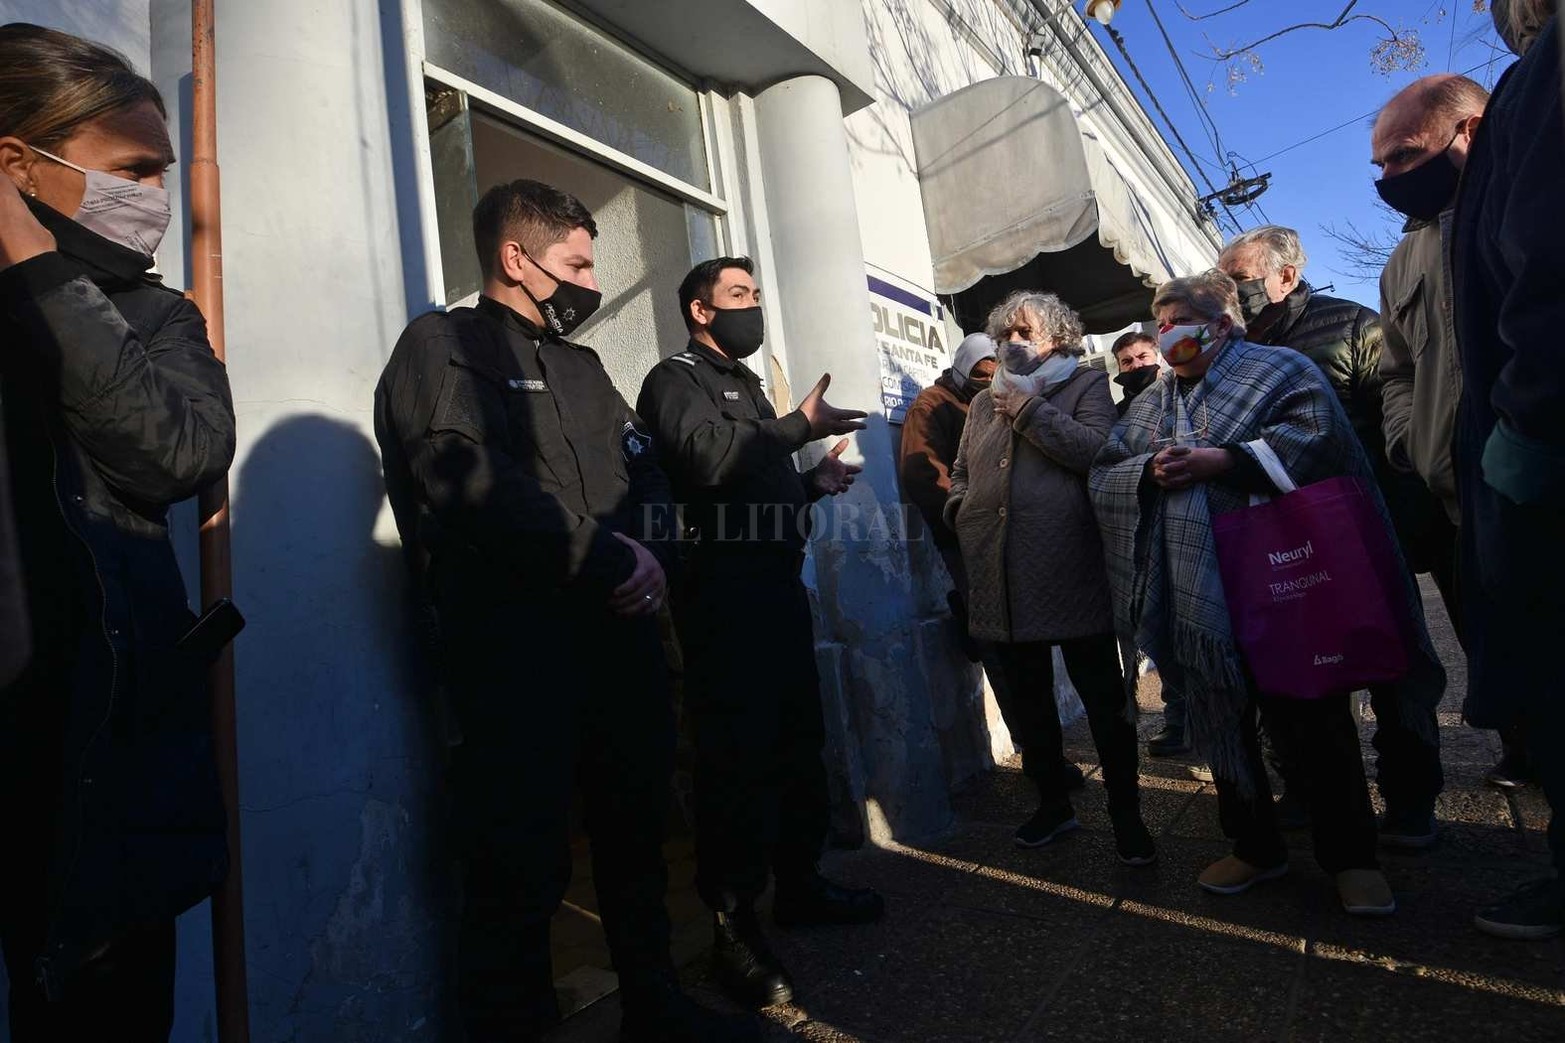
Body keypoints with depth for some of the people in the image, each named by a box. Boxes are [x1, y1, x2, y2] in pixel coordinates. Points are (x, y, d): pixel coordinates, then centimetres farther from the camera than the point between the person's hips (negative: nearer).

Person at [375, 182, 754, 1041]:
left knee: (636, 829, 16)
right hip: (513, 637, -7)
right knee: (521, 862, -1)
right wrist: (605, 558, -15)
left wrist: (649, 553, -5)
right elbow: (470, 479, -16)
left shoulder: (582, 366, 22)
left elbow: (646, 471, 16)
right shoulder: (442, 344, 1)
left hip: (617, 626, 7)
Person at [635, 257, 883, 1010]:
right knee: (735, 756, -6)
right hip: (723, 590, -9)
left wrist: (811, 483, 11)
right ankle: (734, 929, 7)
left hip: (776, 582, 9)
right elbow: (705, 457, -21)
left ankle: (798, 886, 30)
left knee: (799, 743, 14)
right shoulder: (676, 380, -2)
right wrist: (801, 426, -22)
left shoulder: (746, 384, 24)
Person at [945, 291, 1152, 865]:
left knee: (1104, 699, 4)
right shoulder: (984, 401, 20)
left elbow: (1099, 450, -12)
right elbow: (960, 472, 24)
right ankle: (1053, 803, 33)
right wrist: (960, 510, 5)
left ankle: (1126, 815, 21)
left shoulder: (1087, 385, 6)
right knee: (1024, 702, 14)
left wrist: (1030, 410, -10)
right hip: (1002, 582, 5)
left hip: (1072, 575, -5)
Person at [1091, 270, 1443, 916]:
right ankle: (1255, 848, 27)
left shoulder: (1279, 370, 4)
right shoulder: (1150, 404, 18)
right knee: (1221, 719, 10)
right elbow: (1102, 474, 10)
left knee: (1310, 718, 2)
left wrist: (1220, 461, -21)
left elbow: (1317, 432, -14)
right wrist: (1149, 471, -11)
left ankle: (1350, 855, 21)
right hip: (1194, 593, 5)